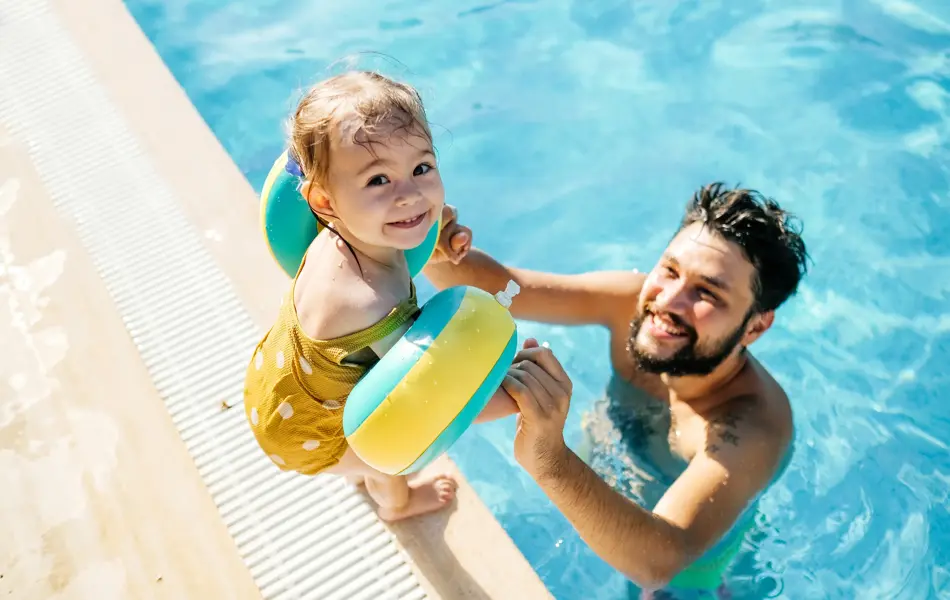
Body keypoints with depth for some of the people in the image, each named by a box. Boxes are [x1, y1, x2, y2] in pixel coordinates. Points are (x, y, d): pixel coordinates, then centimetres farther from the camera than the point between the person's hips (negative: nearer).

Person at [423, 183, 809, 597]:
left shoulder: (752, 428, -41)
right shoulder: (634, 301, -29)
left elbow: (656, 563, -53)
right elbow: (496, 286, -31)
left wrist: (551, 462, -70)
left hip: (693, 547, -4)